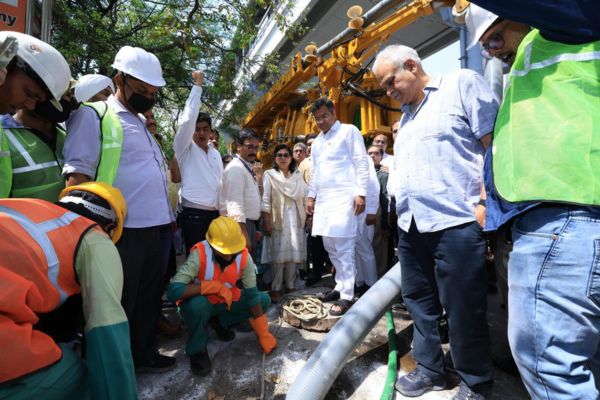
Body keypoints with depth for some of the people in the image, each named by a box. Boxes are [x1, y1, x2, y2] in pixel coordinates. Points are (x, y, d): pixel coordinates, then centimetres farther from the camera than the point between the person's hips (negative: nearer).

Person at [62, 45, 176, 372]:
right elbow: (77, 175, -13)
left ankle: (143, 354, 36)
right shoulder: (93, 115, -6)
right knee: (118, 305, 7)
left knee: (149, 298, 18)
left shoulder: (144, 123, 19)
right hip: (122, 231, -8)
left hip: (153, 228, 8)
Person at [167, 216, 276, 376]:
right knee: (198, 304, -38)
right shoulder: (199, 254, -31)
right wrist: (215, 286, -39)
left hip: (225, 302, 4)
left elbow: (252, 295, -15)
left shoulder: (244, 256, -20)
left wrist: (264, 335, -15)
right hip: (199, 303, -4)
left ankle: (219, 322, 10)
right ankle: (197, 350, -7)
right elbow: (173, 291, -37)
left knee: (263, 299, -10)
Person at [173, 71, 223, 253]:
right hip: (193, 213, -5)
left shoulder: (216, 153, 16)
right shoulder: (185, 148, 0)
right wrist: (197, 86, -8)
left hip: (215, 213, 5)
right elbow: (187, 118, -13)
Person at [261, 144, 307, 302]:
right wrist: (266, 222, -13)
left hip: (296, 220, 4)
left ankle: (290, 286, 19)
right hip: (277, 220, -4)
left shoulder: (297, 175, 13)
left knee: (294, 254, 6)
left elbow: (304, 196, 11)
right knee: (278, 254, -2)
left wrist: (307, 218, 6)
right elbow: (265, 200, -6)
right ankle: (276, 289, 9)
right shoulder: (269, 175, 1)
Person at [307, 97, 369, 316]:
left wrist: (360, 193, -14)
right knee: (330, 246, 10)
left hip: (344, 197, -7)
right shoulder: (317, 141, 22)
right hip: (323, 199, 7)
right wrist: (311, 196, 16)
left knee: (343, 247, -8)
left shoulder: (349, 131, 2)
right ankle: (340, 285, 22)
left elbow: (362, 163, -5)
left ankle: (347, 295, 0)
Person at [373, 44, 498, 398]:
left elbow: (493, 143, -7)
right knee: (419, 301, 15)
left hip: (456, 222, -7)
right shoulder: (407, 114, 22)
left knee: (463, 309, 4)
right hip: (411, 226, 8)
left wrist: (484, 202, -14)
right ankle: (430, 369, 33)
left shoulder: (463, 84, 1)